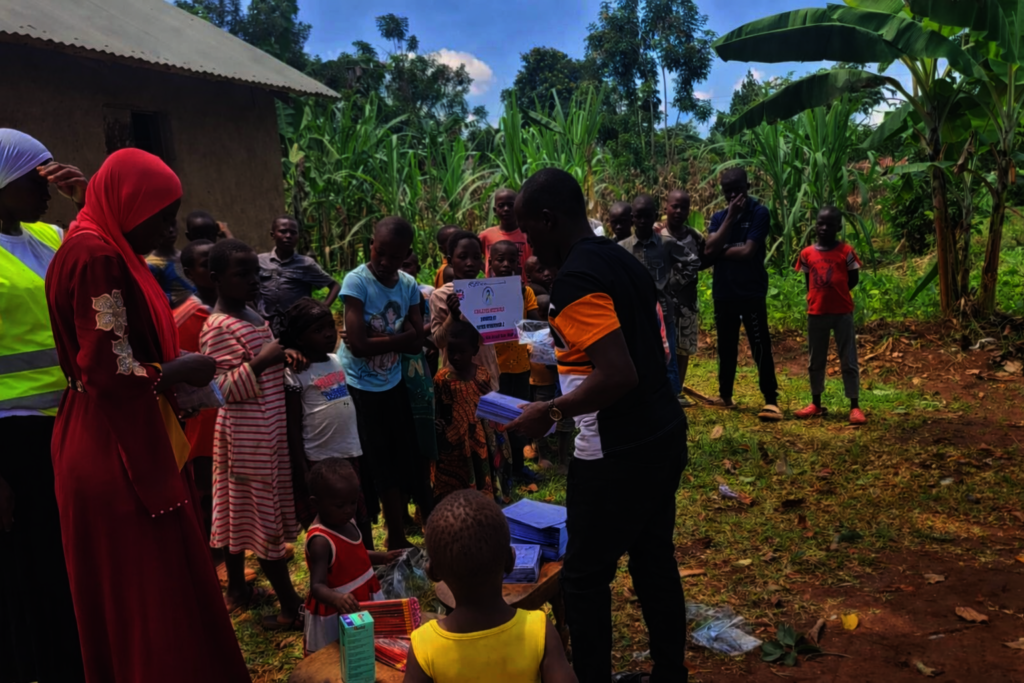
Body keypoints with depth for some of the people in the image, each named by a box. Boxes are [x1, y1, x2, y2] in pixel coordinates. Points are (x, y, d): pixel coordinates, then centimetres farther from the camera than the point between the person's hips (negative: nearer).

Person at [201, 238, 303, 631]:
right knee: (267, 517, -1)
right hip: (249, 433, -9)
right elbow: (227, 388, -22)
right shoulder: (219, 327, -18)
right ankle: (291, 608, 8)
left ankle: (238, 590, 31)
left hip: (268, 428, 9)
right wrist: (262, 362, -31)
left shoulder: (251, 316, 11)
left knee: (239, 510, 18)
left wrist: (284, 359, 9)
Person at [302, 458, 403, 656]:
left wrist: (383, 558, 2)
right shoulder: (320, 541, -28)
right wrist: (337, 598, -52)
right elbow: (317, 586, -34)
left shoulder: (348, 522, -1)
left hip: (361, 607, 9)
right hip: (335, 615, -9)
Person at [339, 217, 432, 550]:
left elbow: (416, 342, -8)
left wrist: (377, 338, -20)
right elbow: (358, 345, -25)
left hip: (393, 385, 5)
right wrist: (398, 337, -16)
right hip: (359, 389, -5)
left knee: (410, 461, 14)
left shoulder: (409, 285, -1)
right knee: (379, 468, 7)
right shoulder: (356, 281, -17)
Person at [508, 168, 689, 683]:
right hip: (663, 432, 9)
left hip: (618, 453, -9)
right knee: (654, 562, 20)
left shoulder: (576, 278, -19)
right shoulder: (622, 260, 10)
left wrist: (550, 413, -16)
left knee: (584, 578, 7)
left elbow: (619, 376, -27)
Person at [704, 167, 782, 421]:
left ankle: (771, 401, -1)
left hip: (752, 293, -5)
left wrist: (720, 251, -4)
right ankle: (725, 395, 24)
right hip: (723, 294, 5)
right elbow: (709, 250, -8)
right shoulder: (718, 217, 9)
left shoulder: (759, 213, -5)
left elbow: (748, 251, -16)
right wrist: (730, 217, -11)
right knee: (726, 348, 13)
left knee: (760, 348, -4)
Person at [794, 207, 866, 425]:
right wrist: (821, 297, 0)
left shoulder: (846, 251, -3)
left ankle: (855, 407, 7)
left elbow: (854, 279, 4)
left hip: (842, 312, -3)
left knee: (848, 361, 1)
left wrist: (836, 294, -2)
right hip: (816, 313, 3)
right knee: (816, 361, 12)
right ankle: (816, 404, 24)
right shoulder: (807, 254, 2)